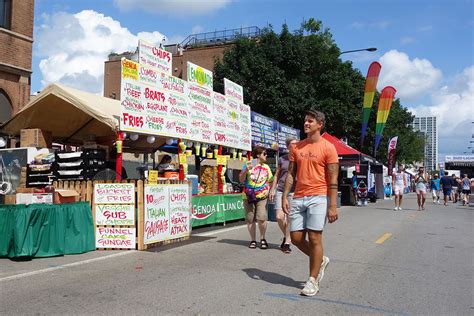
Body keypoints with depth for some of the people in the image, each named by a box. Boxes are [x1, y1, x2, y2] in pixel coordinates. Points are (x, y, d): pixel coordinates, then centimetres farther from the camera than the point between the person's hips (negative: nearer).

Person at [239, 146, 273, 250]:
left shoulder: (266, 167, 12)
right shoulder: (248, 165, 3)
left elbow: (269, 181, 19)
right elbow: (241, 180, -1)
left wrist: (268, 190, 1)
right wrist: (246, 170, -16)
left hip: (261, 197, 1)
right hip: (248, 197, -1)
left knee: (261, 218, -13)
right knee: (250, 220, 3)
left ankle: (262, 239, 8)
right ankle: (253, 240, 18)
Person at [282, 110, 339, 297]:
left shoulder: (327, 147, -4)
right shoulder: (297, 147, 12)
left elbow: (333, 179, -6)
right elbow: (290, 174, 13)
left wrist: (333, 206, -11)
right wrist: (285, 197, 4)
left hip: (318, 198, -5)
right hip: (298, 199, 6)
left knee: (314, 239, -3)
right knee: (296, 238, 7)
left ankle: (313, 281, 10)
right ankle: (321, 260, 32)